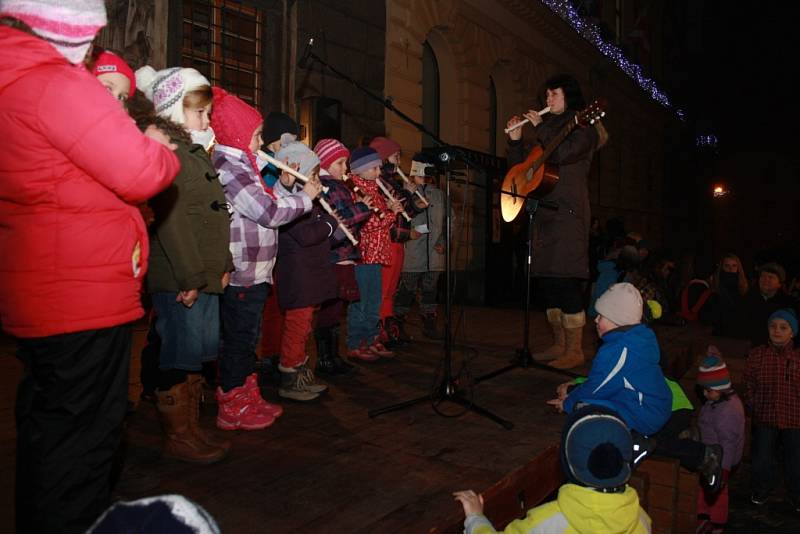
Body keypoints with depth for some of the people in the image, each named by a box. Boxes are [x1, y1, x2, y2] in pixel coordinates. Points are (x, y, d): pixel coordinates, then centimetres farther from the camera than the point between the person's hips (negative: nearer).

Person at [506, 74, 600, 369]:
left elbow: (562, 153, -19)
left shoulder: (583, 126, 2)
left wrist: (540, 128, -6)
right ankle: (559, 345, 17)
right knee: (546, 279, 7)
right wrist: (515, 140, 9)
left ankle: (575, 350, -4)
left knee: (564, 279, -12)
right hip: (544, 210, 8)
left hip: (567, 211, -8)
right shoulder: (549, 128, 23)